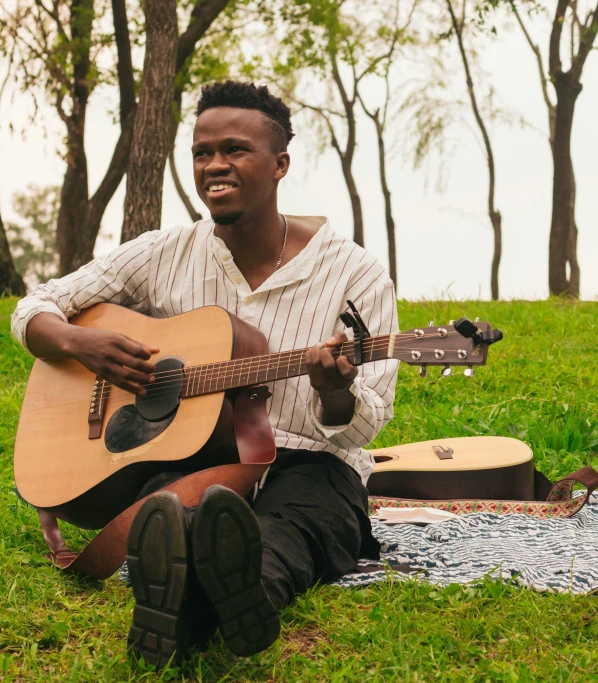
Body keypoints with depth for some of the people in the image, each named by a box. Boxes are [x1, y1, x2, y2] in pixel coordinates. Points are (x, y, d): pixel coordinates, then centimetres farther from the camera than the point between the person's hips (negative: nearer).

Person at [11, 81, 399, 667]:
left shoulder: (355, 275, 0)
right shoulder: (163, 256, 8)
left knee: (288, 525, -38)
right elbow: (33, 310, 13)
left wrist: (334, 392, -29)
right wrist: (79, 343, -12)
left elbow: (363, 425, -3)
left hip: (306, 464, -1)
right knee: (173, 509, -36)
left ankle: (250, 587, -71)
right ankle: (179, 611, -68)